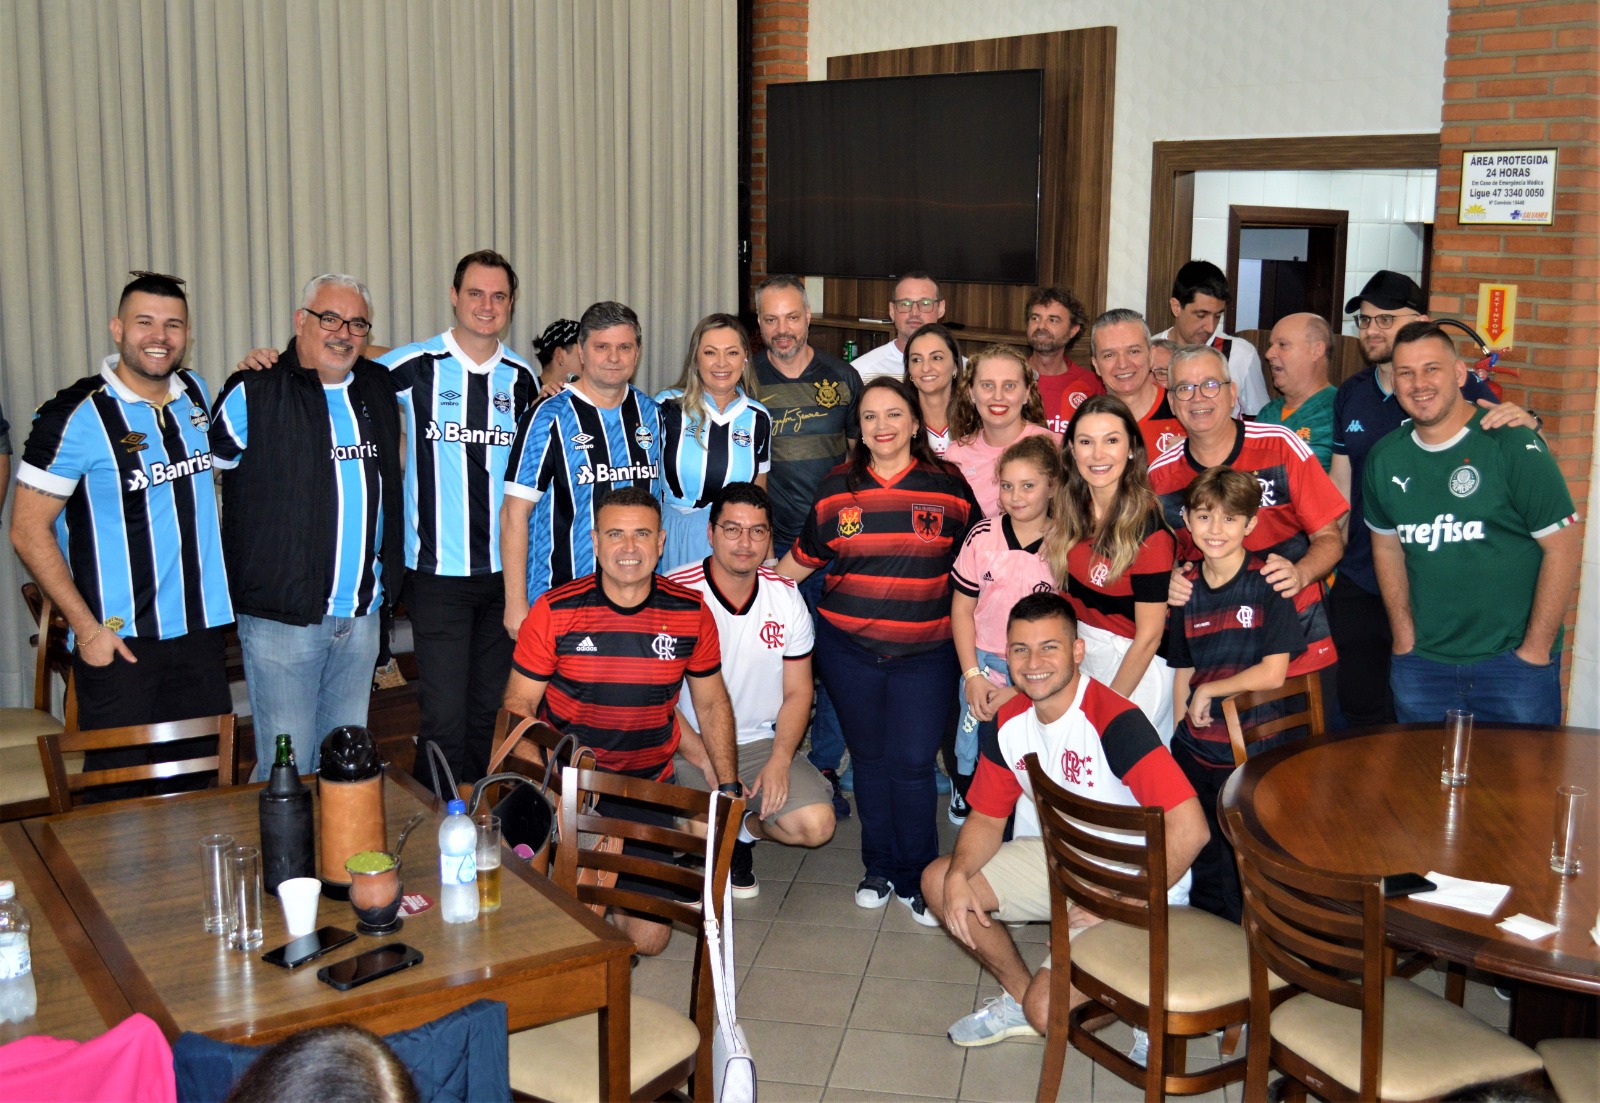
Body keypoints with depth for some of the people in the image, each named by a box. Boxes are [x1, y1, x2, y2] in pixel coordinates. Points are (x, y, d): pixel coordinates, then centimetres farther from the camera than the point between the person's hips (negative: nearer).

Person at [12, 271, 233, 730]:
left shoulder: (196, 393, 7)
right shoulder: (77, 416, -12)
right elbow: (29, 530, -10)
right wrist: (86, 628, -13)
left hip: (202, 628, 5)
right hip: (118, 639, -5)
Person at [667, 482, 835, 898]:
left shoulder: (786, 597, 2)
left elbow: (797, 692, 6)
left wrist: (779, 760, -10)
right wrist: (707, 763, -17)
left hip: (764, 743, 4)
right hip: (690, 748, -4)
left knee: (816, 826, -16)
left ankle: (743, 830, 17)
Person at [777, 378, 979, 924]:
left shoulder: (950, 488, -1)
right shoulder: (837, 488, 3)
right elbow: (804, 557, 15)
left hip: (924, 653, -2)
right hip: (848, 649, 2)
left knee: (911, 763, -5)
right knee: (869, 758, 11)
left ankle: (916, 878, 14)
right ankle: (878, 868, 28)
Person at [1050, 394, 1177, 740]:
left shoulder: (1148, 530, -22)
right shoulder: (1071, 508, -4)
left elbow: (1148, 637, -18)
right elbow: (1065, 591, 6)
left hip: (1135, 664, -6)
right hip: (1080, 649, 6)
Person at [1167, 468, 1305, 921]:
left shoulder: (1267, 583, -9)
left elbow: (1273, 672, -13)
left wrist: (1208, 691, -7)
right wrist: (1184, 731, 5)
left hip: (1254, 753, -4)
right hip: (1195, 752, 5)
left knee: (1243, 883, 2)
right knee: (1201, 873, 15)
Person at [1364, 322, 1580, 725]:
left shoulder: (1513, 446, -11)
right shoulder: (1385, 459, 4)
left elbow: (1564, 546, -11)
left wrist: (1535, 650, -11)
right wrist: (1404, 639, 5)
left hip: (1512, 662, -4)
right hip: (1420, 664, 4)